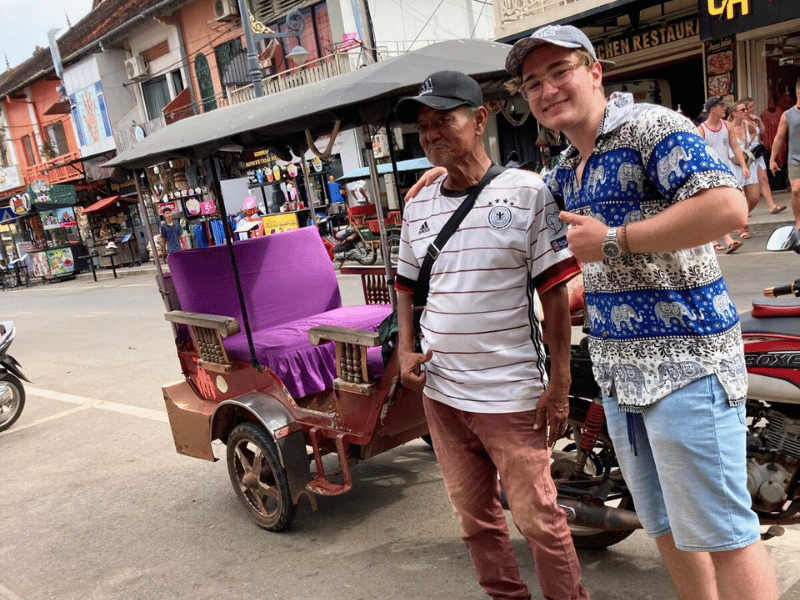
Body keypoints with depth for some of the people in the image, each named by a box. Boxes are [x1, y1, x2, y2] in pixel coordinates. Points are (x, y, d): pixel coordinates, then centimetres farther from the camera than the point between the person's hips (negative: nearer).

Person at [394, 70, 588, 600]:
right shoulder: (418, 206, 8)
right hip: (440, 393, 6)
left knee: (537, 516, 3)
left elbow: (555, 293, -7)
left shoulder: (527, 192, -7)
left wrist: (559, 383, -10)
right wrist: (406, 350, 5)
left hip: (511, 393, -5)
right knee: (474, 514, 17)